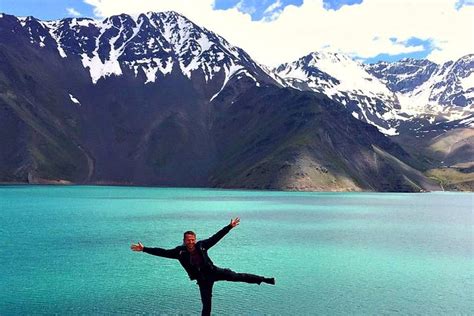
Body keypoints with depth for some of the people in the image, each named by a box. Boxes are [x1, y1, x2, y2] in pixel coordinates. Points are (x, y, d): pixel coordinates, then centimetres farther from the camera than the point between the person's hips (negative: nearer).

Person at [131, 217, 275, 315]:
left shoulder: (201, 246, -12)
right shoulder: (180, 252, -12)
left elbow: (216, 237, -7)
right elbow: (162, 252, -13)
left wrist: (229, 227, -9)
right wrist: (144, 249, -20)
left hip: (214, 272, 0)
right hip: (202, 280, 0)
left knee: (237, 276, -9)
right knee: (206, 304, 2)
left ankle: (263, 279, -1)